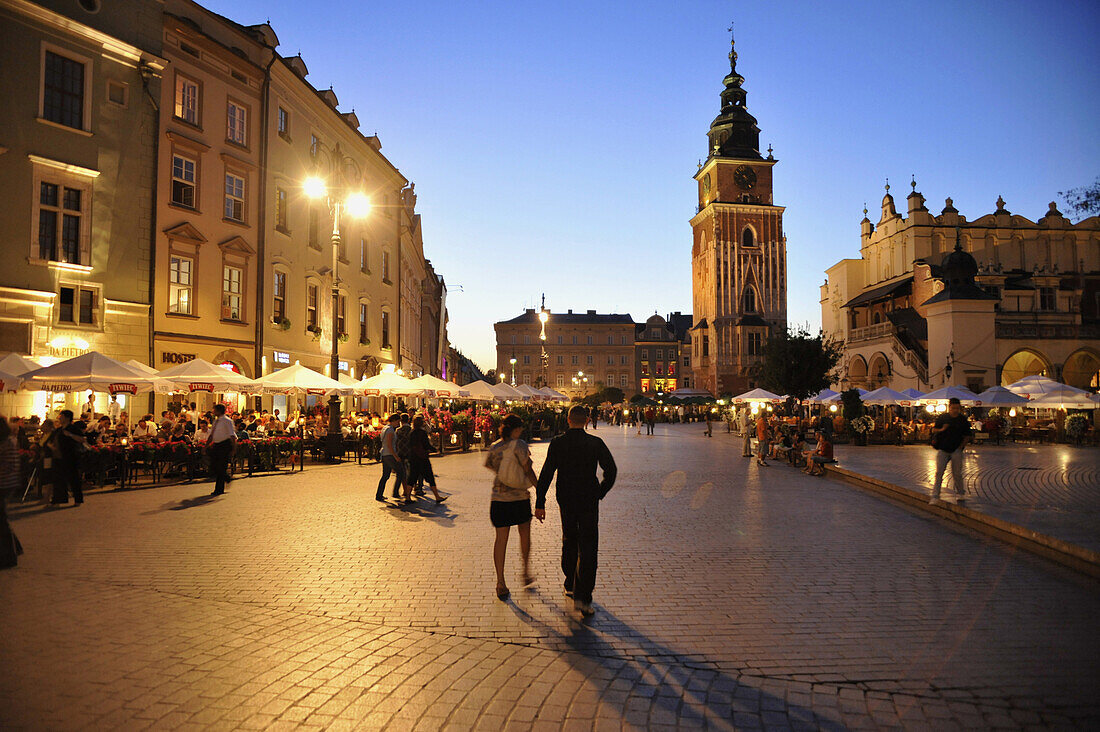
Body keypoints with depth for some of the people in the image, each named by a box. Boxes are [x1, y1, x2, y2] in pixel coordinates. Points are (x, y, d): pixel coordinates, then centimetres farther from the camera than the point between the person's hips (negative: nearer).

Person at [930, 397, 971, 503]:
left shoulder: (963, 419, 1)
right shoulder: (942, 418, 1)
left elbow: (967, 435, 8)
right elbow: (934, 430, 8)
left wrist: (961, 446, 0)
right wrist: (941, 429, -12)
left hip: (956, 450, 0)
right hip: (942, 449, 0)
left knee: (957, 473, 4)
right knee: (939, 473, -4)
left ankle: (960, 493, 25)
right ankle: (935, 496, -2)